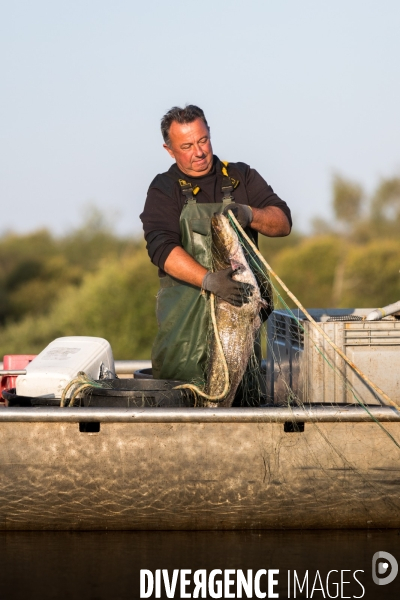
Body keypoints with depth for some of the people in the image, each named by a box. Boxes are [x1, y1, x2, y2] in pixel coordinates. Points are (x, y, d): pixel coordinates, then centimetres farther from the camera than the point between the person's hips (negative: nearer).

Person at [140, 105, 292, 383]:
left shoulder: (242, 177, 15)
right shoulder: (164, 190, 7)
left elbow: (283, 222, 6)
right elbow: (162, 248, -9)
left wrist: (249, 215, -16)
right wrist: (208, 280, -25)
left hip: (241, 304, 2)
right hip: (185, 315, -1)